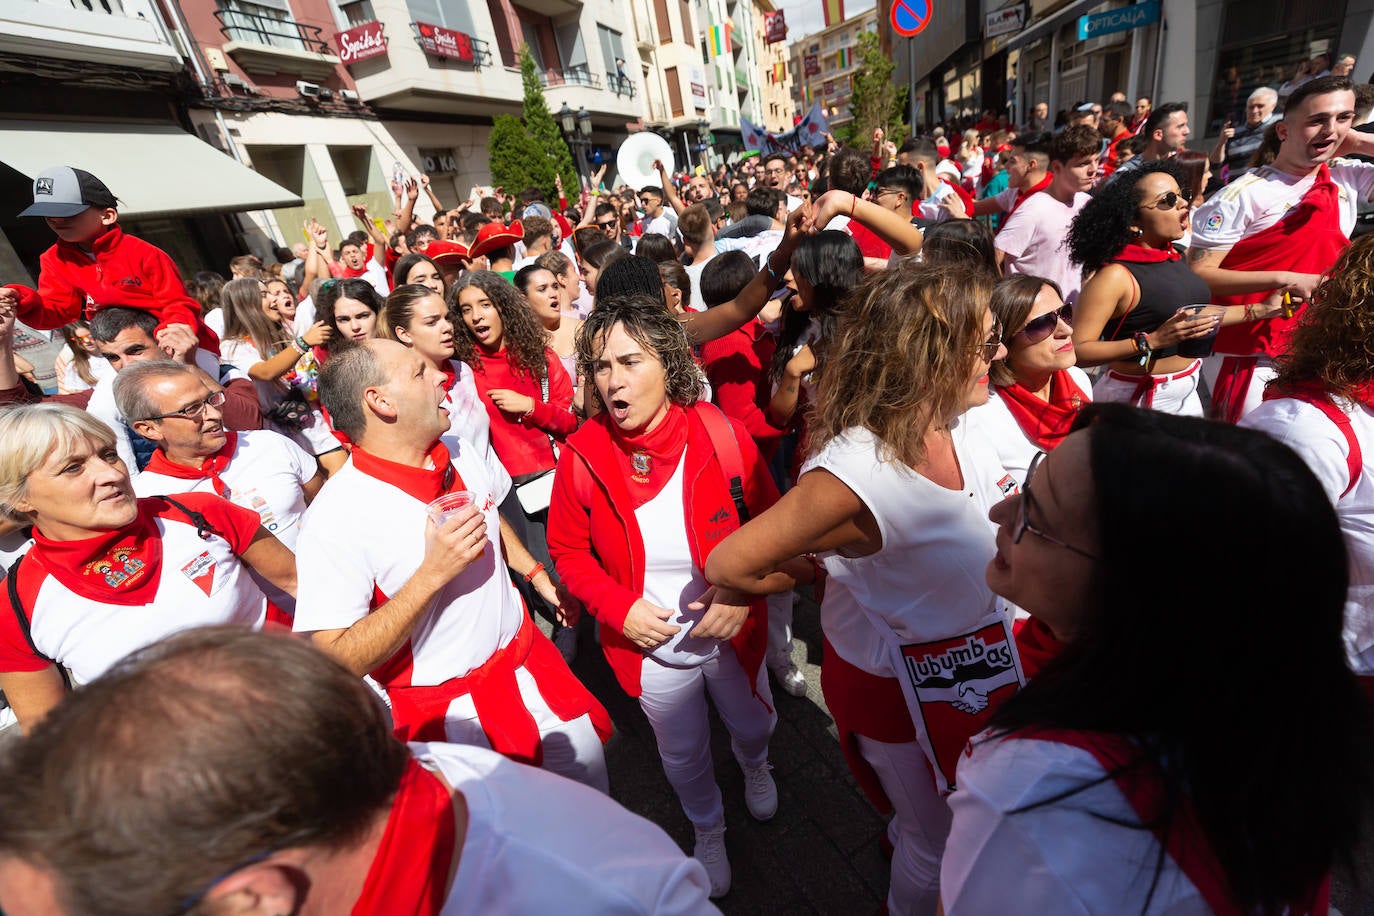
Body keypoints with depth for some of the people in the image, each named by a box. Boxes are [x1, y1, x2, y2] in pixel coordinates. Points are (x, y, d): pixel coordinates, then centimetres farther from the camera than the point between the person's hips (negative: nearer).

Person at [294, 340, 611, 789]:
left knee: (587, 767, 20)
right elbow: (335, 661, -24)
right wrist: (432, 574, -33)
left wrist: (537, 574, 11)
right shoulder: (334, 519, -25)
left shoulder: (464, 453, -5)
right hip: (444, 707, -5)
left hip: (524, 658, 6)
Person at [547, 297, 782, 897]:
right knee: (683, 754, 25)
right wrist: (618, 607, -20)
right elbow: (568, 551, -6)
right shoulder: (582, 456, -20)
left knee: (753, 725, 29)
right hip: (649, 645, 0)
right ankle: (708, 830, 61)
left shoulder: (720, 435, -21)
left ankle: (754, 766, 69)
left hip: (731, 633, 1)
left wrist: (743, 591, -23)